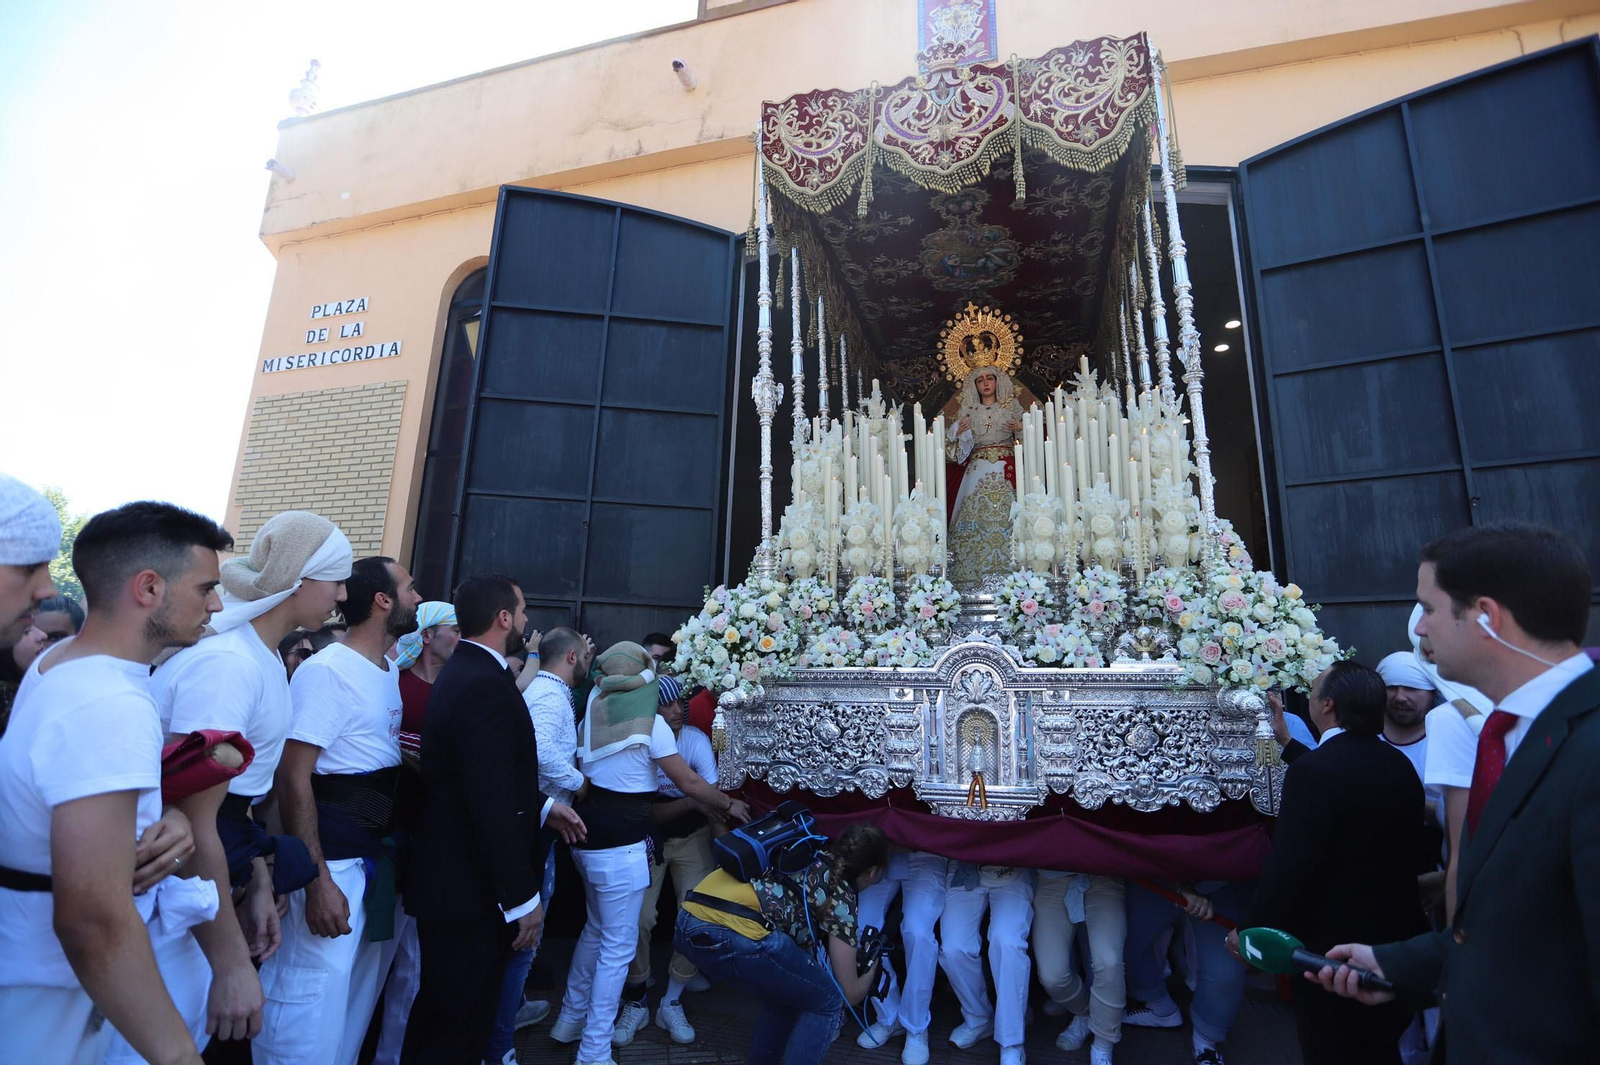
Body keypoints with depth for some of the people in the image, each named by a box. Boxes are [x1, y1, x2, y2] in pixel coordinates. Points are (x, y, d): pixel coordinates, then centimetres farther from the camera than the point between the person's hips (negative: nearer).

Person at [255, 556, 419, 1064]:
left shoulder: (392, 672, 11)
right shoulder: (326, 671, -16)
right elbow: (292, 779, -19)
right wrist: (318, 883, -21)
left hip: (382, 859, 8)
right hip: (334, 861, -8)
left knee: (360, 997, 19)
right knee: (311, 1008, 0)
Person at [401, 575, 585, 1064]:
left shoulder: (460, 673, 8)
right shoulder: (487, 686, -24)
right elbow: (493, 802, -27)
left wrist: (542, 807, 14)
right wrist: (523, 898, -21)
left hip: (447, 879, 10)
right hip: (473, 890, -10)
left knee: (437, 1013, 24)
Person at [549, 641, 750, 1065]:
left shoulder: (592, 716, 6)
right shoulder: (650, 722, -13)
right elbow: (688, 782, -9)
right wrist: (728, 804, 5)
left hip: (589, 837, 8)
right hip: (620, 843, -8)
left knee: (597, 929, 24)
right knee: (619, 944, 4)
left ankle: (571, 1020, 37)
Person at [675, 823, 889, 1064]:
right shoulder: (841, 895, 10)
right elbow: (850, 994, 16)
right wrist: (872, 968, 37)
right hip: (736, 936, -7)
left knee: (785, 986, 30)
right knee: (827, 1000, 16)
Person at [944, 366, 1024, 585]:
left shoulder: (1011, 407, 15)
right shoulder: (968, 411, 16)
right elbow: (959, 450, 13)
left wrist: (1021, 428, -6)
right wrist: (959, 433, -5)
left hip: (1006, 470, -1)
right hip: (977, 469, 1)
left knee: (1007, 515, -12)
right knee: (974, 516, -11)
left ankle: (1007, 570, -10)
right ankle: (973, 571, -10)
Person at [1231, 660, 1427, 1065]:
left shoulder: (1313, 771, -26)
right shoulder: (1400, 765, -2)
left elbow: (1288, 866, -27)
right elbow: (1409, 848, 12)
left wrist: (1249, 929, -16)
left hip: (1329, 943, -7)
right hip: (1396, 931, 7)